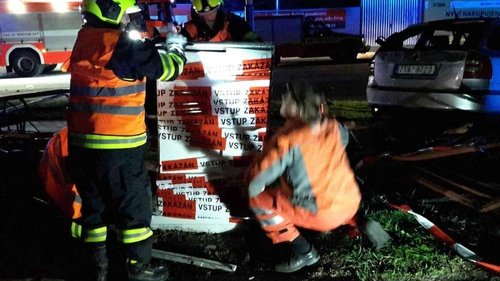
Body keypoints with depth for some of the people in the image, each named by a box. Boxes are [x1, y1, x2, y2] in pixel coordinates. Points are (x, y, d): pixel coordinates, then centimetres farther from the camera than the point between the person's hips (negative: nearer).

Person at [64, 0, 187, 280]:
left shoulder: (85, 40, 7)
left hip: (81, 142, 7)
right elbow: (168, 68, -7)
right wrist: (175, 46, 13)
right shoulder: (123, 45, -15)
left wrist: (161, 46, 16)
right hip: (117, 145, -7)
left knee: (94, 204, 17)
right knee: (134, 206, 8)